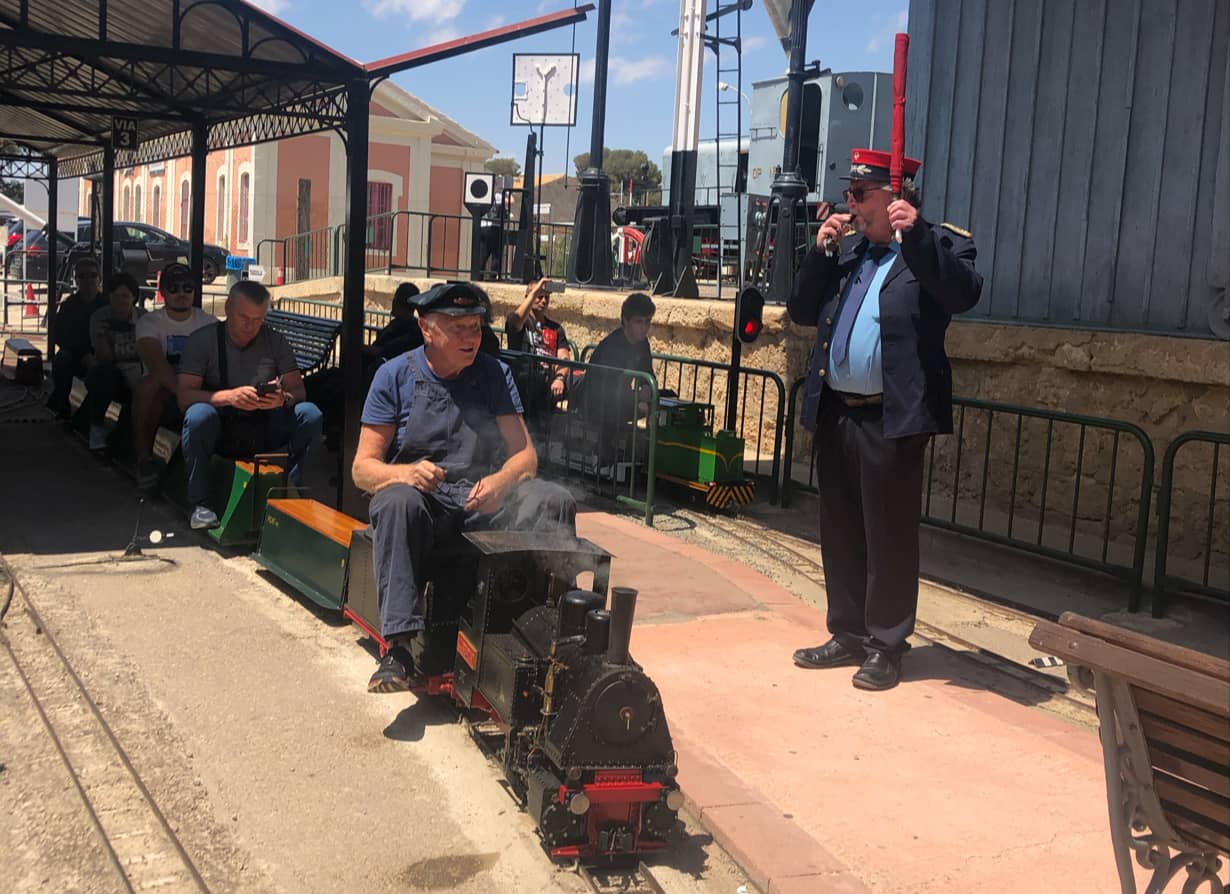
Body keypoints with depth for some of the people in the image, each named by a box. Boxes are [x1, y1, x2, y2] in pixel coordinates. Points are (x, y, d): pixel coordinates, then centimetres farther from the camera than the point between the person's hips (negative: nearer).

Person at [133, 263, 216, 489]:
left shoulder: (208, 322, 7)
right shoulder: (149, 322, -1)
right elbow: (156, 364, -22)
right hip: (163, 397, -2)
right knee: (150, 383, -36)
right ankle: (144, 458, -23)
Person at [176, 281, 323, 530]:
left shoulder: (275, 341, 3)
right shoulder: (203, 340, -5)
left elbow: (298, 390, -2)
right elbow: (184, 396, -16)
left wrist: (283, 398, -28)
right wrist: (229, 396, -34)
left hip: (264, 430, 2)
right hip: (221, 431, -2)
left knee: (310, 414, -23)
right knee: (198, 415, -35)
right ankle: (200, 504, -19)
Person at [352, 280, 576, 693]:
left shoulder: (493, 374, 8)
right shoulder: (395, 376, 1)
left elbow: (525, 454, 3)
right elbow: (363, 468, -2)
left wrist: (500, 481, -22)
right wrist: (404, 472, -26)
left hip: (482, 500, 3)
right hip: (422, 499, -2)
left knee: (554, 500, -23)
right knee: (398, 502, -37)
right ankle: (398, 649, -40)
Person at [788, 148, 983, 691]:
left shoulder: (940, 245, -2)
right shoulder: (845, 249, 16)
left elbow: (964, 295, -21)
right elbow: (802, 312, 13)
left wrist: (917, 233, -24)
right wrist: (822, 252, 1)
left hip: (891, 418, -6)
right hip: (835, 412, 7)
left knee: (888, 536, 1)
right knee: (840, 533, 13)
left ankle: (886, 646, 13)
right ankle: (848, 635, 26)